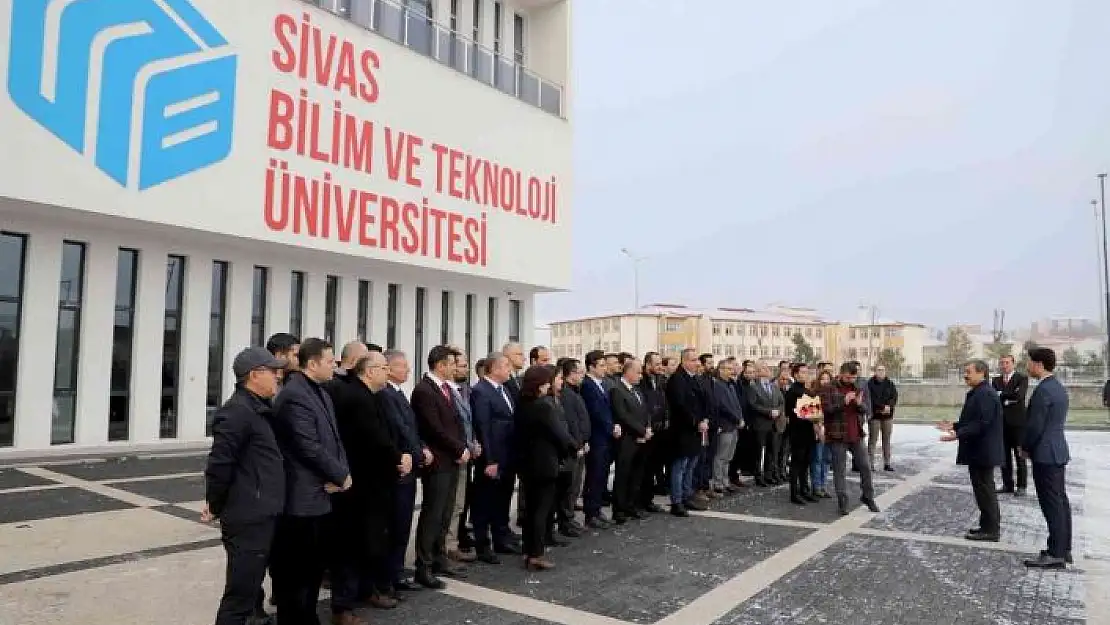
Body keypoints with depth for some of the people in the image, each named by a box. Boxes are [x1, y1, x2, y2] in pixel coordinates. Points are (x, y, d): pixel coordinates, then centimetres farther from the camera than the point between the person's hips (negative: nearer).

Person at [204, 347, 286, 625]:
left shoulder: (258, 409, 15)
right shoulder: (238, 411, -17)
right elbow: (219, 462, -19)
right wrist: (215, 507, -8)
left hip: (261, 515, 10)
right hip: (248, 518, -10)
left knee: (250, 588, 21)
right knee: (240, 594, -2)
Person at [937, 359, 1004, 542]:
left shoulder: (985, 394, -20)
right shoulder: (978, 393, 14)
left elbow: (982, 423, -26)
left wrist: (958, 434, -28)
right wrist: (954, 426, 14)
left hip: (983, 451, -11)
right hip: (979, 451, 11)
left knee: (985, 490, -2)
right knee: (984, 489, 17)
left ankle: (990, 530, 6)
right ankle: (988, 525, 26)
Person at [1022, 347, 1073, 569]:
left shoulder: (1043, 390, -19)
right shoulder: (1058, 387, 12)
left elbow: (1035, 425, -20)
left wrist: (1025, 447, -4)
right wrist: (1030, 446, 14)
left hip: (1045, 454, -10)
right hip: (1058, 451, 10)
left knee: (1052, 505, -5)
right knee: (1060, 502, 14)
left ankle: (1056, 554, 0)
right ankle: (1064, 549, 22)